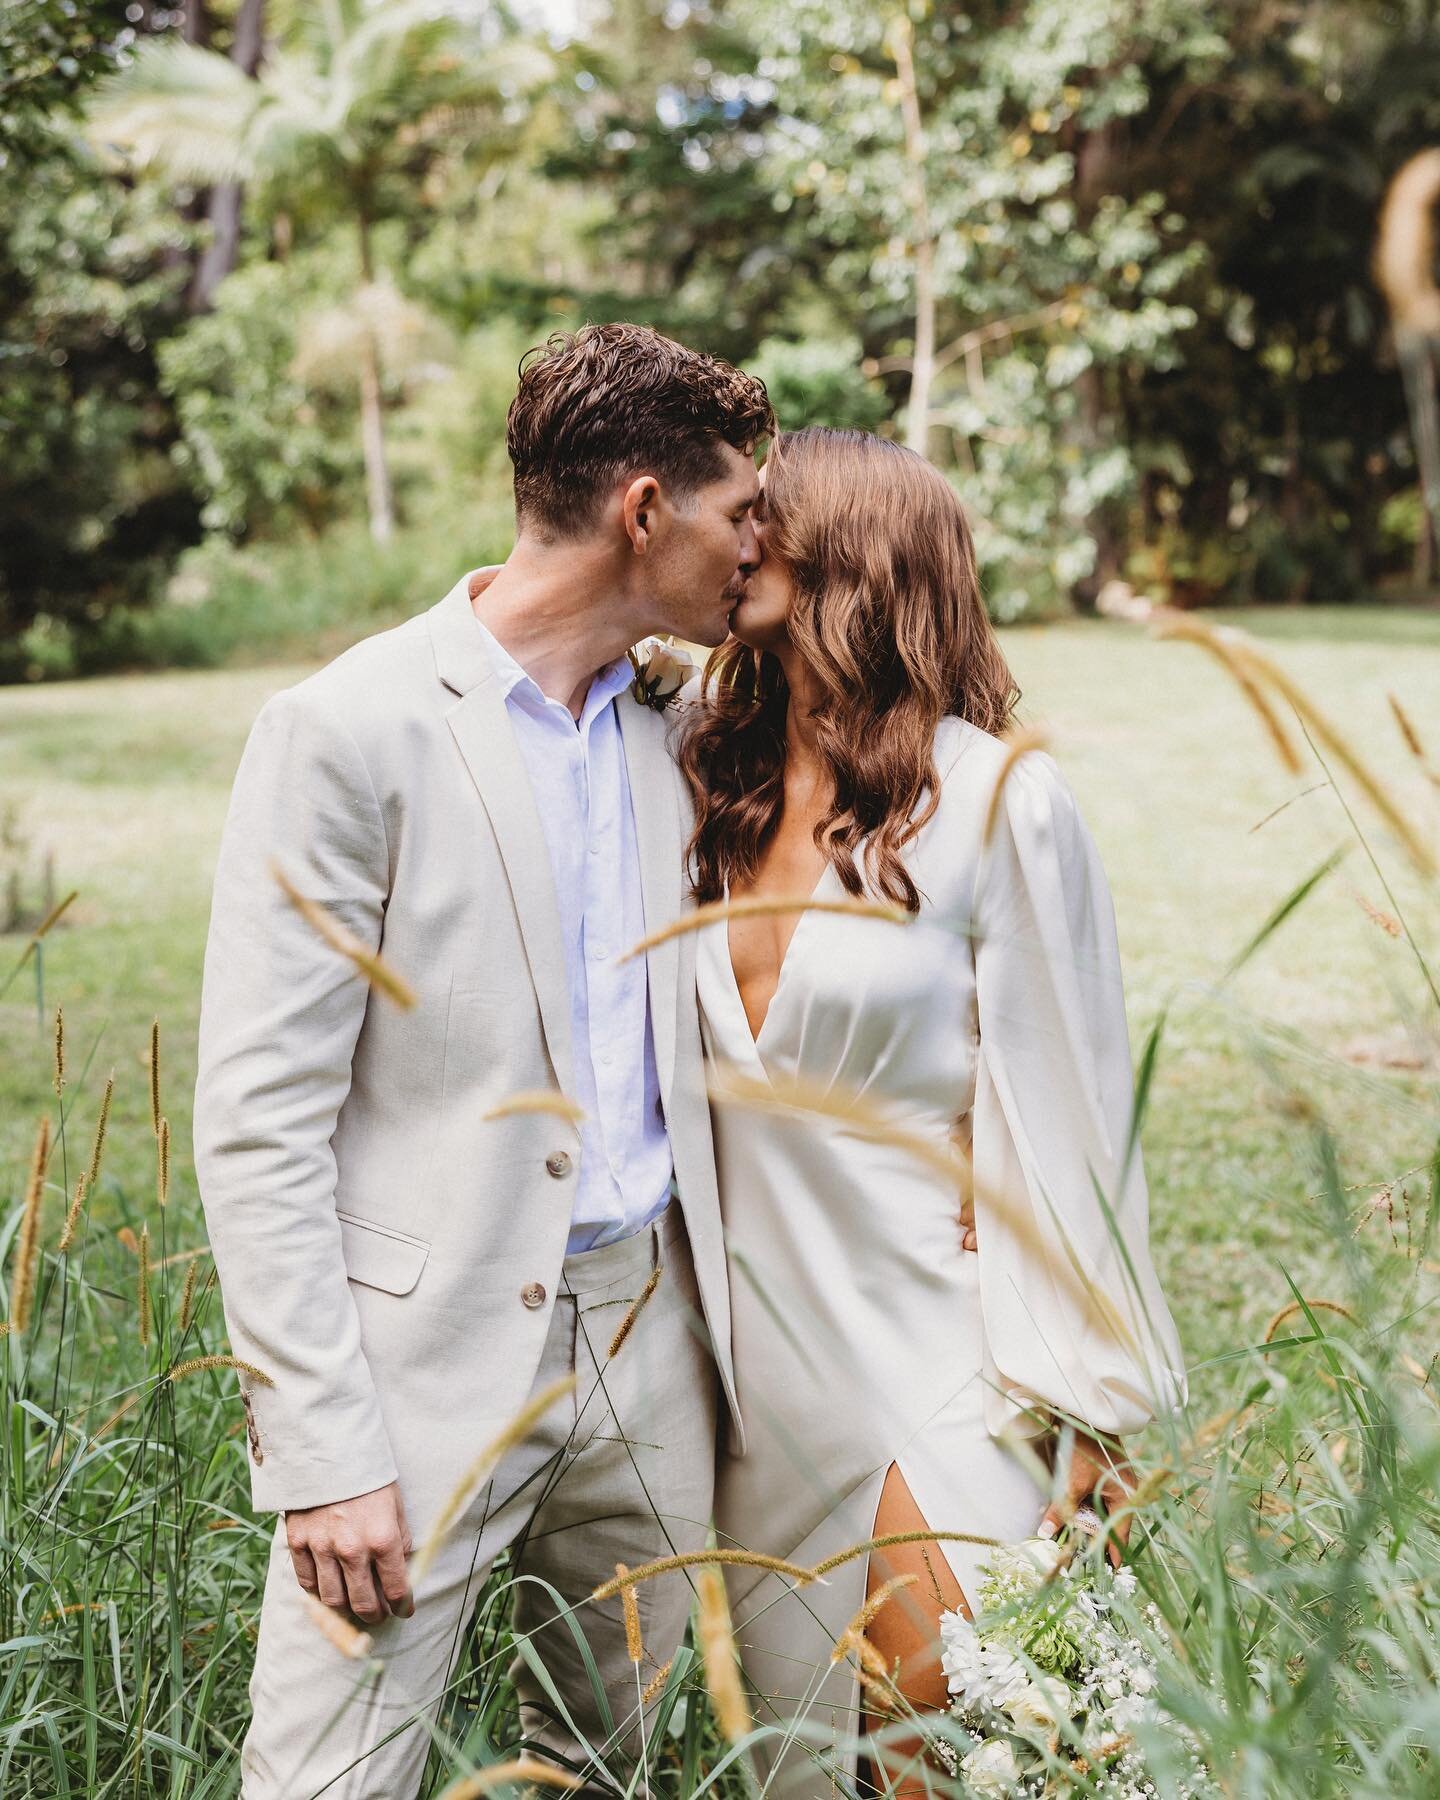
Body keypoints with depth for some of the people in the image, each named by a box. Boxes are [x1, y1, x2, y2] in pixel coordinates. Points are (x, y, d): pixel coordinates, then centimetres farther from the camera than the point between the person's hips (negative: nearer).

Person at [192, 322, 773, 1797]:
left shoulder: (658, 738, 10)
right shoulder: (348, 733, -12)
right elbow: (256, 1124, -13)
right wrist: (324, 1450, -16)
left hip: (649, 1342, 6)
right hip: (431, 1361, -6)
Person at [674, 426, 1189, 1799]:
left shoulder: (995, 798, -12)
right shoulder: (711, 782, 4)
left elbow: (1064, 1111, -9)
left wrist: (1090, 1404, -8)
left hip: (934, 1362, -5)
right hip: (755, 1360, 5)